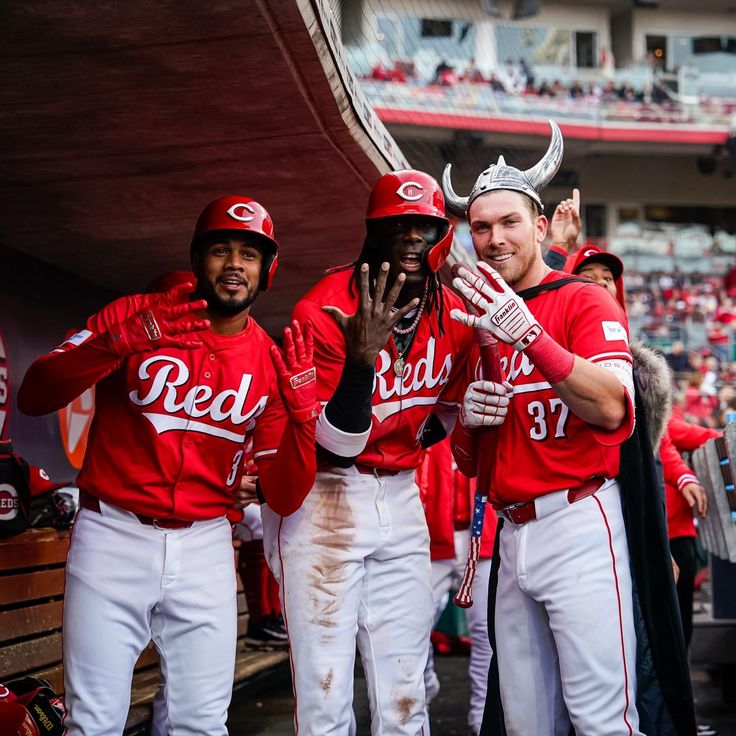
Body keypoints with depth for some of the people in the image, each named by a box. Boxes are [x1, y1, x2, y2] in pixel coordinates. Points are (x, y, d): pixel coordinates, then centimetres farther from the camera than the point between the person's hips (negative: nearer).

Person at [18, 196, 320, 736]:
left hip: (205, 549, 3)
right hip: (114, 535, -2)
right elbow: (34, 397, -12)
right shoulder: (135, 316, -2)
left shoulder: (272, 363, 5)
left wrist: (302, 405, -11)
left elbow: (284, 498, 3)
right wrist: (120, 341, -26)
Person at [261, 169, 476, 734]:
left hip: (401, 501, 5)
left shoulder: (454, 317, 1)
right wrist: (363, 356, -32)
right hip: (324, 499, -5)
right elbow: (339, 442, -18)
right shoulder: (325, 310, -16)